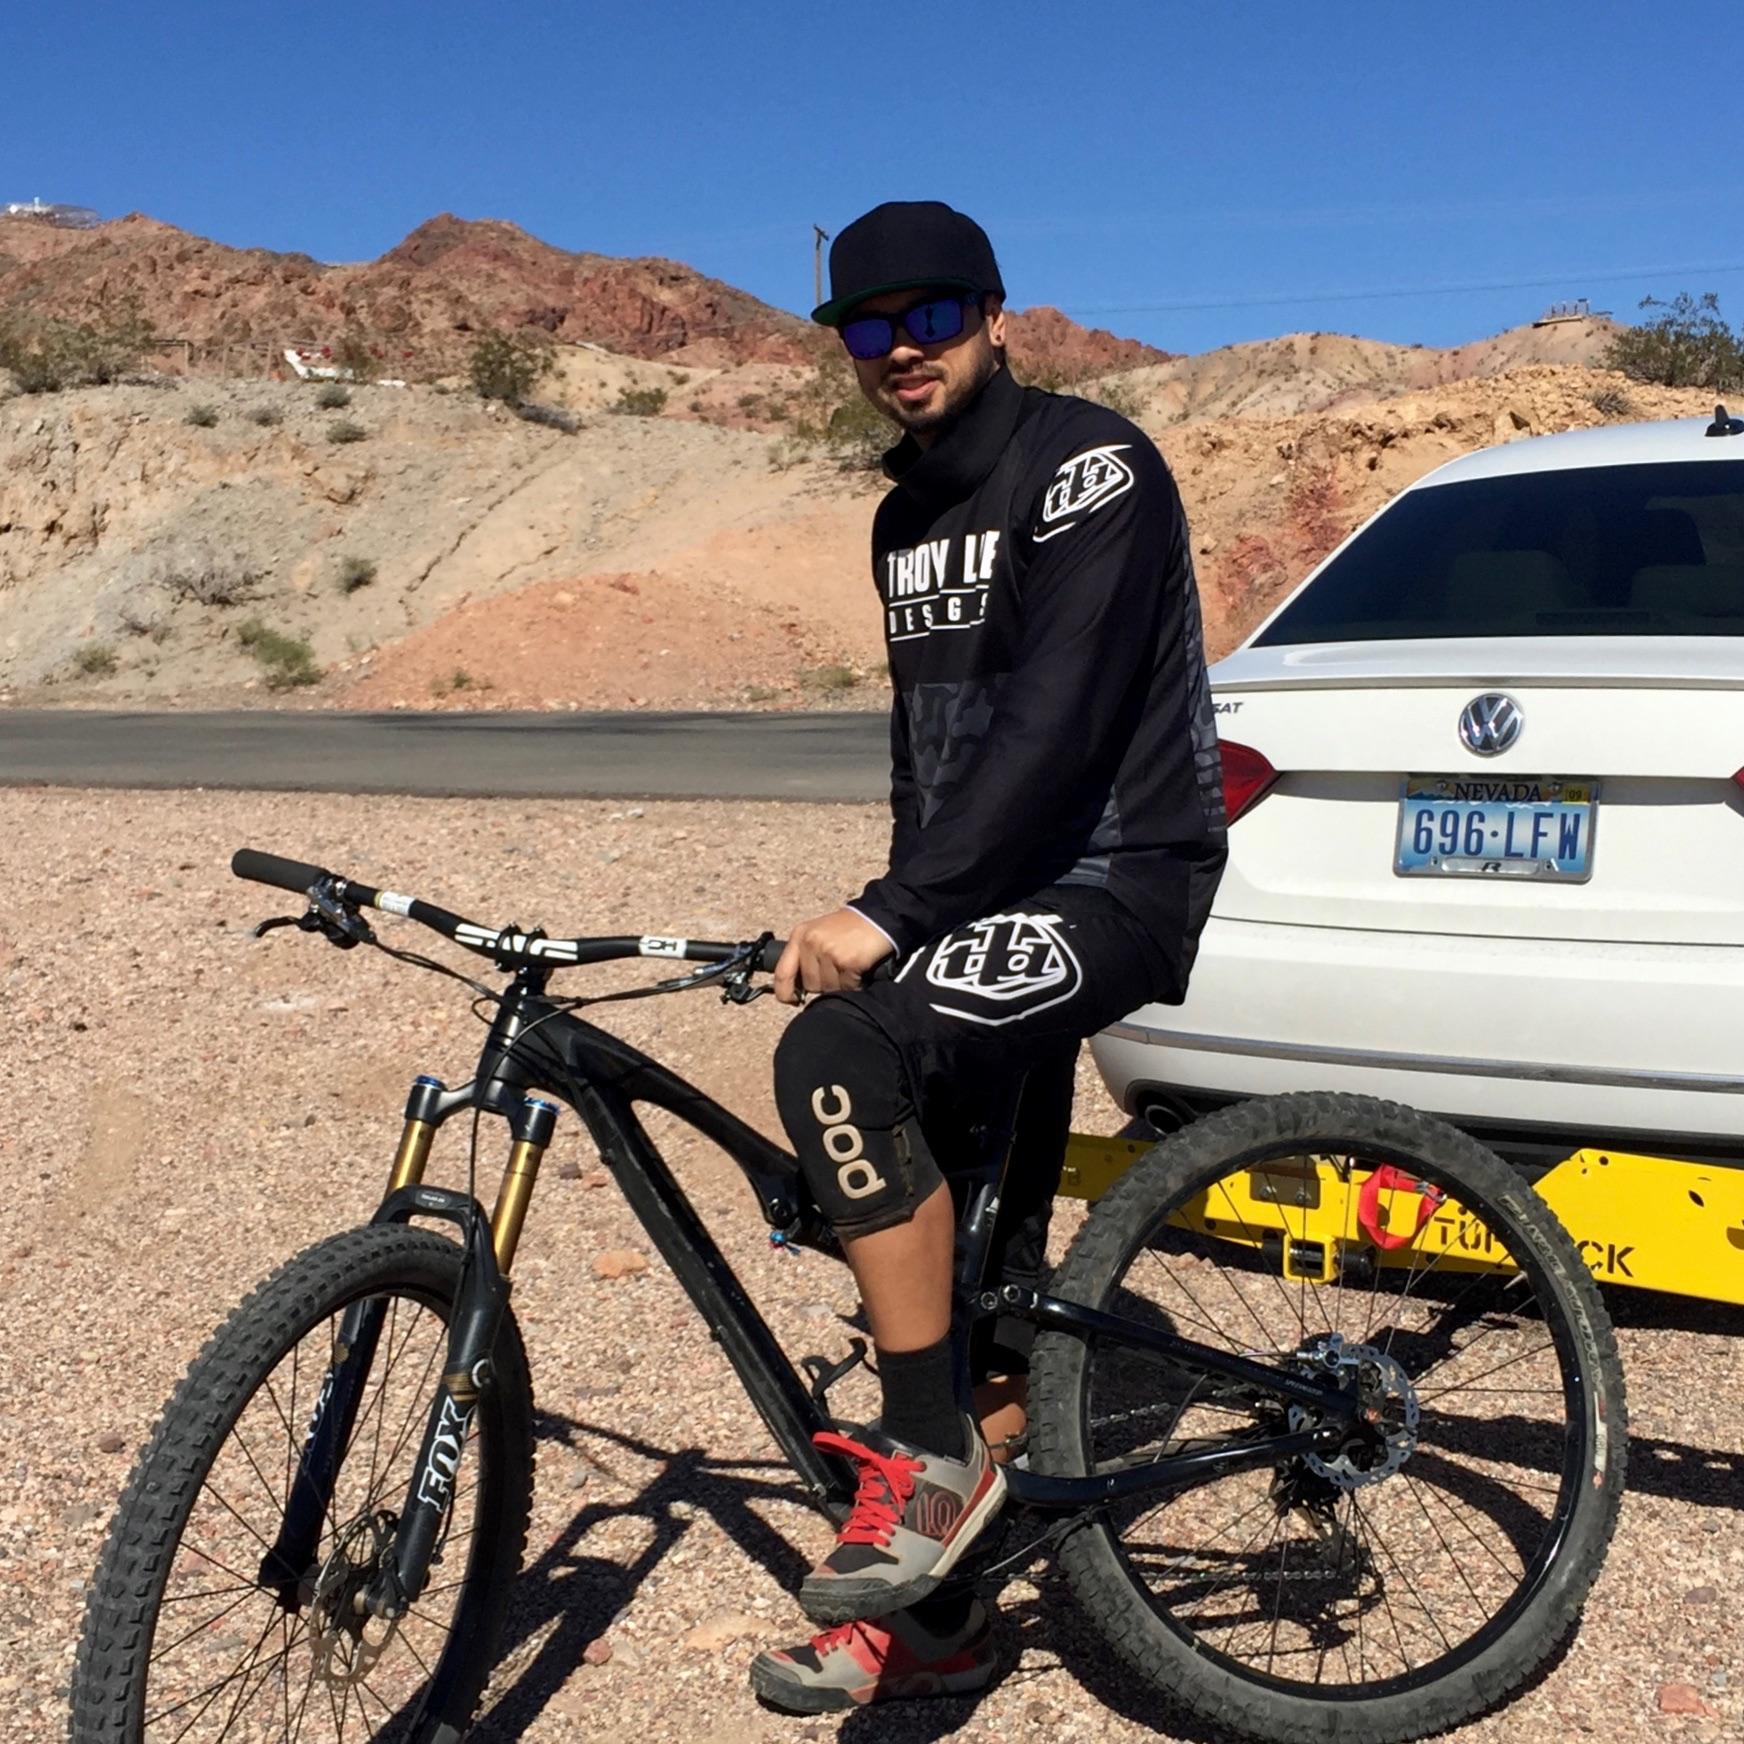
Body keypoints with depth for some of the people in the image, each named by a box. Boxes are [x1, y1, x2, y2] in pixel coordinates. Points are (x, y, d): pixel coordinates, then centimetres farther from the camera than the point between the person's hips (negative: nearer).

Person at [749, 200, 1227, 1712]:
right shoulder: (909, 518, 16)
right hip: (993, 897, 8)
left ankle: (933, 1459, -16)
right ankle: (931, 1614, 21)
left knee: (837, 1057, -31)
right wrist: (902, 921, 16)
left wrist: (890, 913, -30)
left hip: (1116, 879, -8)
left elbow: (1055, 723, -24)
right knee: (978, 1266, 9)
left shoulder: (1088, 467, -12)